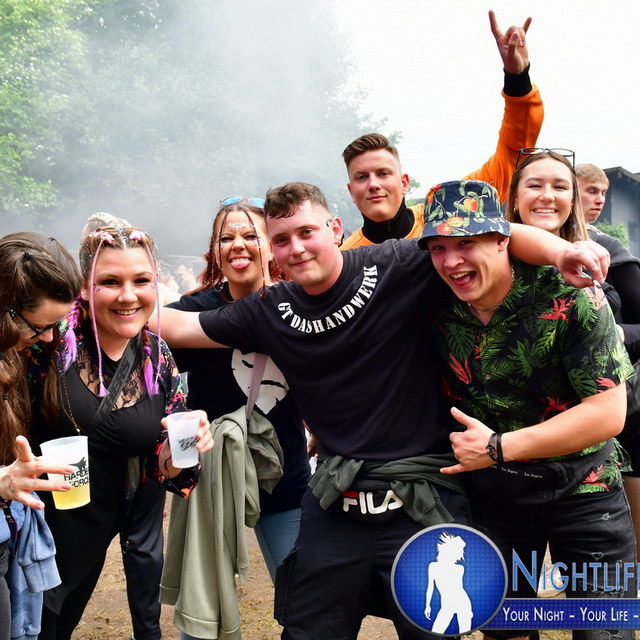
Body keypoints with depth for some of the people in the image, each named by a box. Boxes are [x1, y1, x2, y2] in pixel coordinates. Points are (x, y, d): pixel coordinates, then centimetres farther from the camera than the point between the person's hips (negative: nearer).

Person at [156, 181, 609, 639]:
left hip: (423, 499, -3)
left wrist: (559, 251, -30)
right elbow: (179, 326, 10)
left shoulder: (397, 268, -10)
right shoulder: (271, 312, 2)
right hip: (336, 504, 4)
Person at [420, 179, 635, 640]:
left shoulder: (570, 295, -21)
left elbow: (608, 413, -23)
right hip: (492, 495, 4)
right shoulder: (439, 306, -9)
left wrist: (498, 447, -24)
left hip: (581, 492, -3)